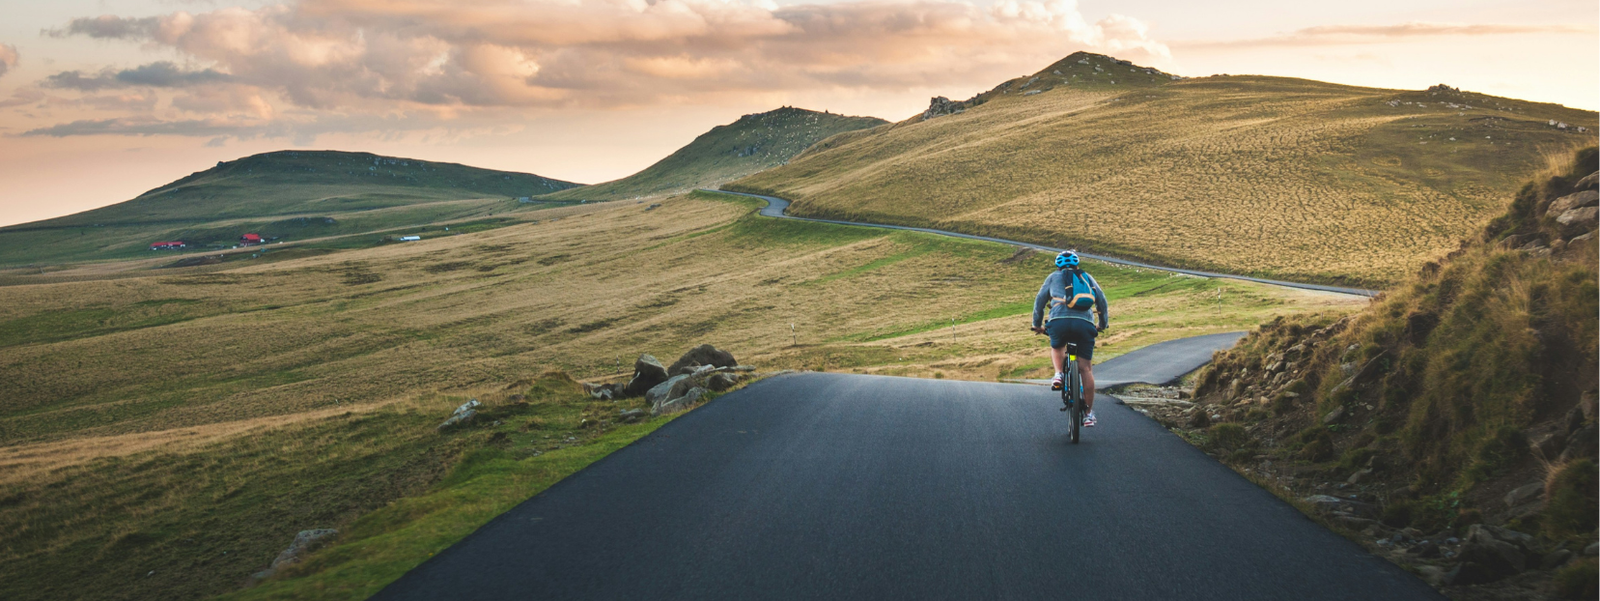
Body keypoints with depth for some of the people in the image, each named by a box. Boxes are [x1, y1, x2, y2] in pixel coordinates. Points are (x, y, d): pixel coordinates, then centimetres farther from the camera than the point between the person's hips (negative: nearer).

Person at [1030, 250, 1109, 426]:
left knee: (1056, 348, 33)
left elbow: (1039, 300, 23)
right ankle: (1089, 413, 4)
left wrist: (1037, 324, 32)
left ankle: (1058, 374, 6)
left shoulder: (1054, 277, 24)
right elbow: (1102, 299, 27)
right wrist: (1102, 323, 39)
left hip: (1059, 321, -1)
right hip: (1085, 323, 1)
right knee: (1086, 368, 5)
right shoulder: (1087, 277, 27)